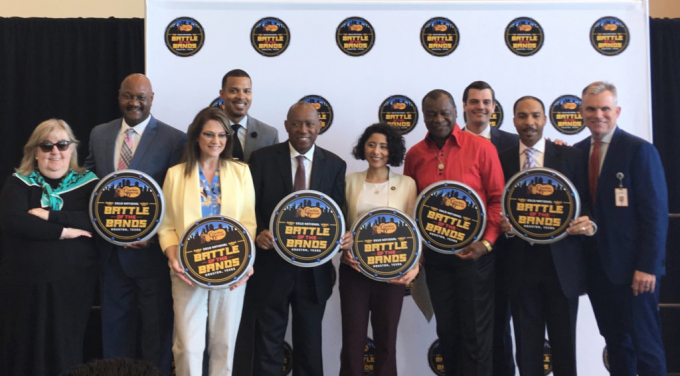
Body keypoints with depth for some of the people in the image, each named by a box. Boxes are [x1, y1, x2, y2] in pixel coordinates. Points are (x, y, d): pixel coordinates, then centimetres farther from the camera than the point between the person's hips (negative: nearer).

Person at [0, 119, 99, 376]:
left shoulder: (88, 183, 4)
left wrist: (50, 215, -15)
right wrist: (62, 231, -17)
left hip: (73, 284, 0)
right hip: (26, 284, 0)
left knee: (65, 350, 9)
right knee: (26, 350, 8)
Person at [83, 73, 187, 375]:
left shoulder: (174, 139, -9)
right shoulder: (99, 135, 7)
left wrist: (152, 234, -17)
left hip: (151, 250, -4)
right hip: (111, 249, 4)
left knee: (156, 327, 10)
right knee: (115, 324, 17)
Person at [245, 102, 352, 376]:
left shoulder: (335, 165, 4)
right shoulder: (262, 158, -2)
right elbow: (251, 206, -3)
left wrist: (344, 236, -17)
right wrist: (258, 233, -21)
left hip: (315, 269, 2)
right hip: (272, 265, -2)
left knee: (310, 343, 16)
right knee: (268, 342, 9)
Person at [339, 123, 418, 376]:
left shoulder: (407, 184, 1)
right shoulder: (350, 181, 4)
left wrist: (415, 265, -13)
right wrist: (343, 249, -10)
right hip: (354, 270, 0)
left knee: (386, 340, 12)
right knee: (352, 339, 5)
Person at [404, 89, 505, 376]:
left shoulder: (481, 148, -7)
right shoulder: (415, 155, 4)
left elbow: (497, 199, -6)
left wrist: (487, 242, -15)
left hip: (474, 252, -3)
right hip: (434, 255, 4)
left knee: (476, 330, 5)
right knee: (446, 329, 14)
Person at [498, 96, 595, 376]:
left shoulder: (570, 156, 5)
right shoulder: (502, 160, 7)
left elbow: (585, 202, 4)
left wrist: (588, 223, -16)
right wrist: (502, 224, -13)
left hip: (562, 262, -1)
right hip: (520, 264, 1)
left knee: (564, 342, 6)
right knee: (527, 345, 9)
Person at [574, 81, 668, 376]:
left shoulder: (640, 150, -8)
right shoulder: (578, 152, 8)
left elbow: (655, 213, -12)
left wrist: (647, 266, -16)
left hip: (631, 266, -5)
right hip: (595, 263, 5)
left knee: (644, 343, 4)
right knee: (615, 341, 15)